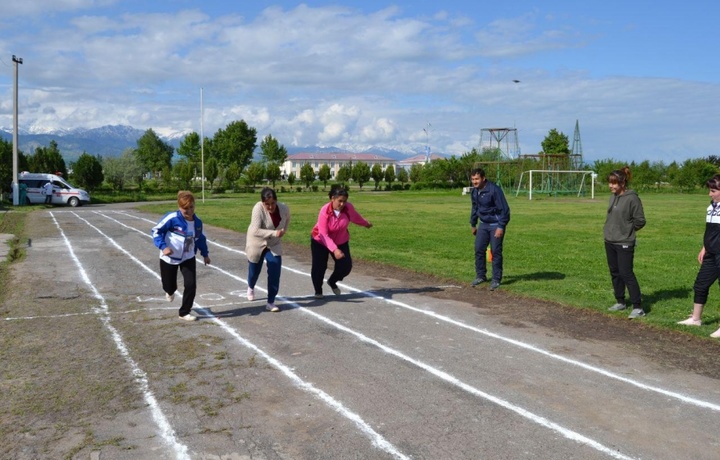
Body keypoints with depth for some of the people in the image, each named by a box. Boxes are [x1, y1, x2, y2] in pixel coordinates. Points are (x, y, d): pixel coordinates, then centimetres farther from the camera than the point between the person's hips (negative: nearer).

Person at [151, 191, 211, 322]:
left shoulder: (197, 222, -5)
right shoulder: (172, 218, -23)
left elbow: (200, 238, 13)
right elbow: (156, 231, -19)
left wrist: (205, 253, 18)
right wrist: (163, 246, -31)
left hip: (188, 258, 4)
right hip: (169, 258, -3)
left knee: (191, 284, -8)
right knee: (169, 286, 9)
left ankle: (184, 312, 9)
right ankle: (170, 292, 50)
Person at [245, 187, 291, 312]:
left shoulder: (284, 209, -19)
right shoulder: (258, 208, -32)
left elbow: (286, 220, 7)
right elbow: (255, 231, -39)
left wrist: (282, 231, 3)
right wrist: (274, 233, -45)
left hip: (274, 245, 2)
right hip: (257, 244, -2)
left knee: (275, 272, -11)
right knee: (254, 270, 18)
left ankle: (271, 302, 1)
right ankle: (251, 287, 53)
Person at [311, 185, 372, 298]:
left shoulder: (348, 208, -21)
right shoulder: (325, 211, -31)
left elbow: (356, 217, 4)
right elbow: (323, 235, -32)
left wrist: (366, 224, 22)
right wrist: (334, 249, -43)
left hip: (341, 241, 3)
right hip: (320, 242, -3)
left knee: (346, 266, -3)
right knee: (319, 267, -8)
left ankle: (332, 282, 28)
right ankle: (318, 291, 19)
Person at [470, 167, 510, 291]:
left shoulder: (494, 190, -22)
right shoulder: (474, 192, 1)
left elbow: (504, 209, -19)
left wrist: (501, 227, -21)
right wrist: (473, 224, 21)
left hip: (496, 225, -7)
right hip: (483, 224, 7)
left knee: (496, 252, -4)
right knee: (479, 249, 5)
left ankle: (496, 279, 6)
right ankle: (481, 276, 20)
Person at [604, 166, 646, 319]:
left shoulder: (632, 198, -16)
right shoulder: (613, 197, 7)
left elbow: (640, 221, -12)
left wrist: (627, 231, -1)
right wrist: (611, 230, 9)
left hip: (624, 243, -8)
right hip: (610, 241, 8)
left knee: (626, 274, -8)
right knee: (615, 273, 14)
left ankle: (638, 307, -3)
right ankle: (620, 302, 27)